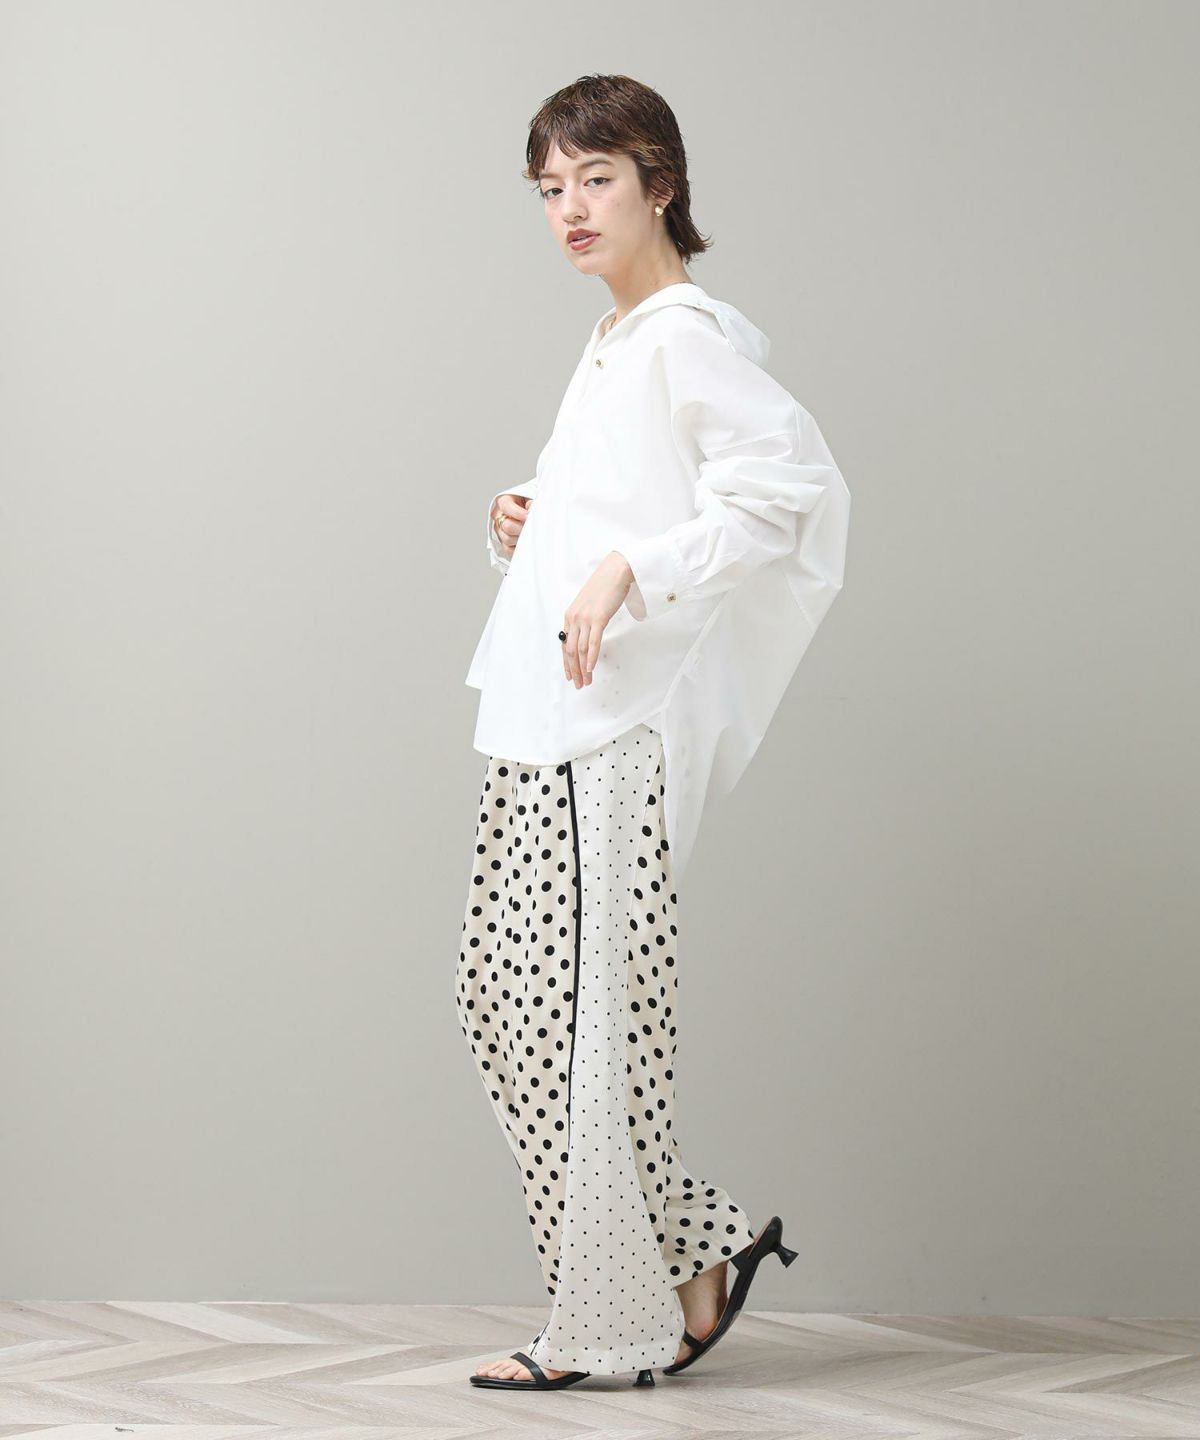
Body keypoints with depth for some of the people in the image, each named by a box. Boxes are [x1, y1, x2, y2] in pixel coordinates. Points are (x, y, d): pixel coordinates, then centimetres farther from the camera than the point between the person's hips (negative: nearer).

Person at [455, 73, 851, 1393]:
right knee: (502, 987, 9)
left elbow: (786, 482, -21)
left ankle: (608, 1322, 4)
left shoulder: (687, 335, -8)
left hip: (614, 724, -10)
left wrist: (626, 571, -25)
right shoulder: (609, 344, 20)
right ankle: (697, 1248, 17)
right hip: (546, 729, 10)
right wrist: (520, 529, 10)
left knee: (580, 1007, -7)